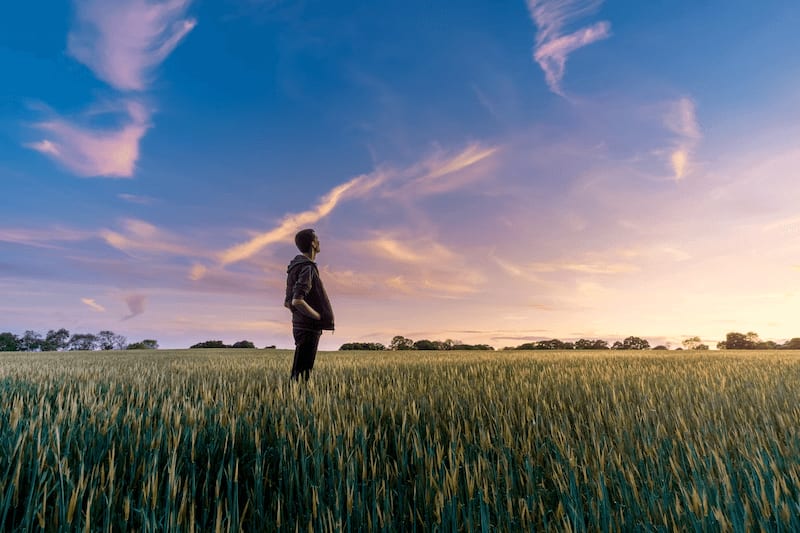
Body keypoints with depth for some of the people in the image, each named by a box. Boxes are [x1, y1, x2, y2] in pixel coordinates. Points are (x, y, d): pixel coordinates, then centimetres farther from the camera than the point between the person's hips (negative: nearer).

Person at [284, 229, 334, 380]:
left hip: (301, 326, 9)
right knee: (301, 375, -4)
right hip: (308, 328, -9)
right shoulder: (307, 268, -16)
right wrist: (320, 317, -16)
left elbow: (287, 302, 18)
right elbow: (297, 301, -27)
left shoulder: (296, 267, 14)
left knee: (298, 373, 15)